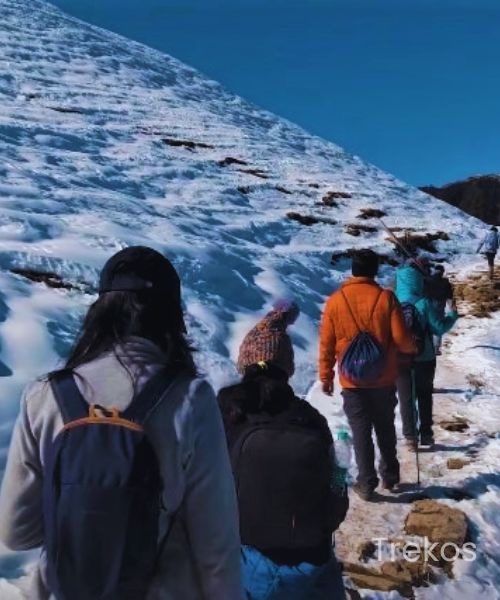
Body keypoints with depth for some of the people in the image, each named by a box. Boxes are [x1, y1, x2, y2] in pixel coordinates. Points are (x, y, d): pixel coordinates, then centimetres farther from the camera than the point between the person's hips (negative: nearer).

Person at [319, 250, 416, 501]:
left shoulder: (335, 300, -7)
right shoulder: (386, 298, -10)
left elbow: (327, 344, -3)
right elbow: (401, 339, -9)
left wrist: (326, 377, 7)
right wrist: (413, 347, 14)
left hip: (352, 381, -1)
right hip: (384, 379, 1)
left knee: (361, 432, 8)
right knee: (385, 427, 19)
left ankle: (366, 483, 13)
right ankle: (389, 475, 30)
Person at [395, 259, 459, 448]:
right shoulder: (424, 304, -17)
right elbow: (440, 328, -7)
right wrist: (453, 314, 8)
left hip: (399, 357, 1)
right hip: (424, 357, -1)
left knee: (406, 397, 12)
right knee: (424, 396, 17)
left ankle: (410, 437, 11)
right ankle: (426, 434, 23)